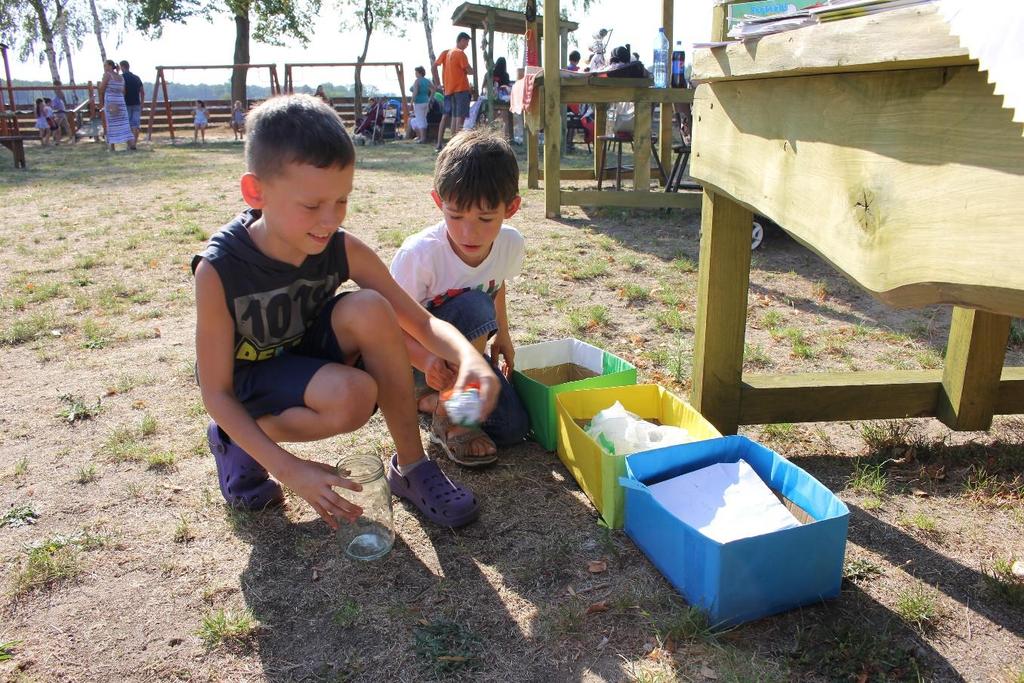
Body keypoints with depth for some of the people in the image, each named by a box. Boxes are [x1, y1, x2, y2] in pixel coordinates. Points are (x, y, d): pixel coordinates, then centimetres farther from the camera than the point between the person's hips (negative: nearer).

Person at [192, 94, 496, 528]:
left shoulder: (344, 251, -18)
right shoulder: (218, 271, -28)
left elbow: (421, 322, -14)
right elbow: (216, 394, -22)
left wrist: (468, 356, -37)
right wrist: (290, 470, -31)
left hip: (309, 354, 4)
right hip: (249, 381, -3)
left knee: (369, 309, -29)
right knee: (352, 396, -35)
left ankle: (411, 466, -15)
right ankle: (235, 443, -4)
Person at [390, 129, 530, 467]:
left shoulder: (511, 244, -13)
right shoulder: (419, 254, -30)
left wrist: (502, 335, 7)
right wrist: (426, 361, -42)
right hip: (414, 352, -5)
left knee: (512, 428, -9)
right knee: (475, 307, -35)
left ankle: (433, 398, 15)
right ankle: (448, 418, -16)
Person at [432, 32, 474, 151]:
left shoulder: (446, 52, 11)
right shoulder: (460, 53, -9)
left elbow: (434, 66, 7)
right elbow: (470, 71, -13)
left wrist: (437, 82, 9)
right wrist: (467, 71, 9)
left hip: (448, 89, 8)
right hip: (461, 88, -7)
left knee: (446, 115, 13)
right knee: (459, 117, -8)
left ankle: (439, 144, 13)